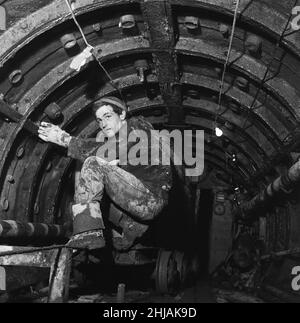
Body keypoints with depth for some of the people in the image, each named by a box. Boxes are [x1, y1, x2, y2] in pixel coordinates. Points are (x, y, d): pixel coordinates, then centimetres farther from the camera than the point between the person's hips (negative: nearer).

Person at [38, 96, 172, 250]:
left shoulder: (136, 126, -4)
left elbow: (105, 153, -17)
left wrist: (65, 139, -10)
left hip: (152, 200, -9)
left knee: (94, 166, -16)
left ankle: (88, 232, -23)